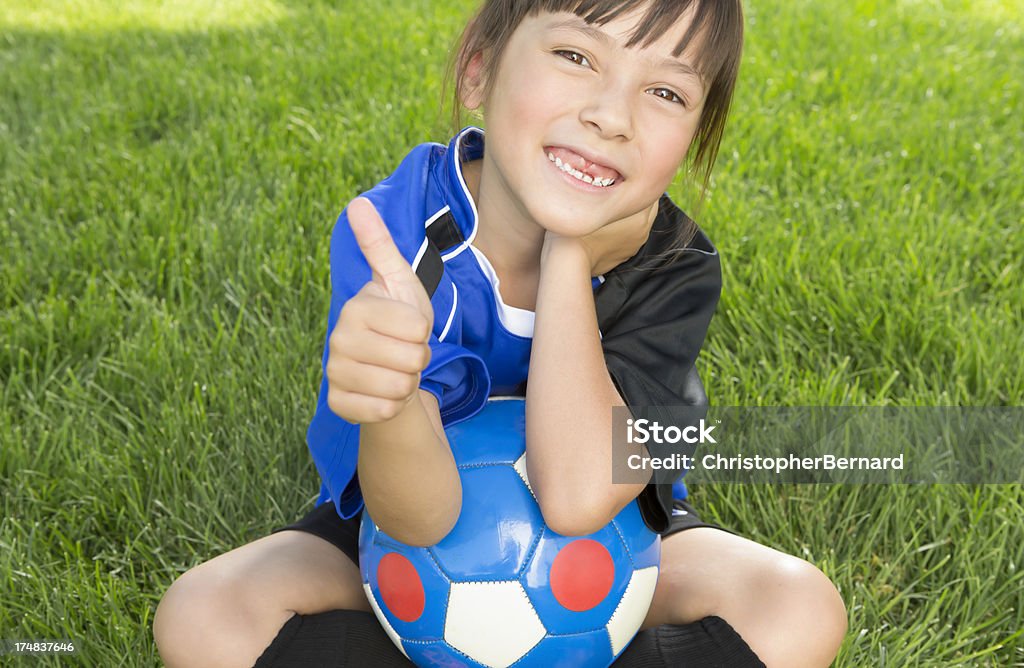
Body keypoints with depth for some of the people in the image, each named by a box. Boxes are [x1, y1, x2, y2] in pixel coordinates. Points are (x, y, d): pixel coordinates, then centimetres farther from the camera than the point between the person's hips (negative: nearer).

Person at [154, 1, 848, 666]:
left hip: (608, 544, 1)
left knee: (802, 611, -22)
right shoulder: (389, 231, -26)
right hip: (409, 535, 0)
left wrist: (568, 258, -35)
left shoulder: (675, 268, -22)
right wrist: (391, 401, -55)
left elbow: (577, 498, -37)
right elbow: (422, 515, -33)